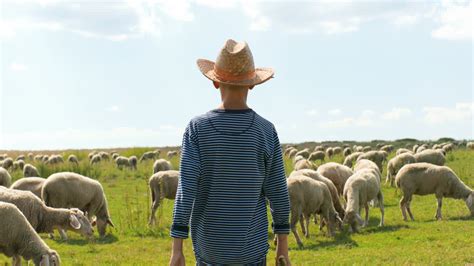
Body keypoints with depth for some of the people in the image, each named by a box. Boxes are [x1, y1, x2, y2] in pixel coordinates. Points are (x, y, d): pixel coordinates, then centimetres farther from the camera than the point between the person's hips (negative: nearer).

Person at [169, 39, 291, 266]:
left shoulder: (197, 128, -10)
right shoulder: (266, 131, -8)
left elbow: (186, 190, -16)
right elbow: (278, 192, -4)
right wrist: (283, 244, 7)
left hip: (209, 245, 1)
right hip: (251, 247, -1)